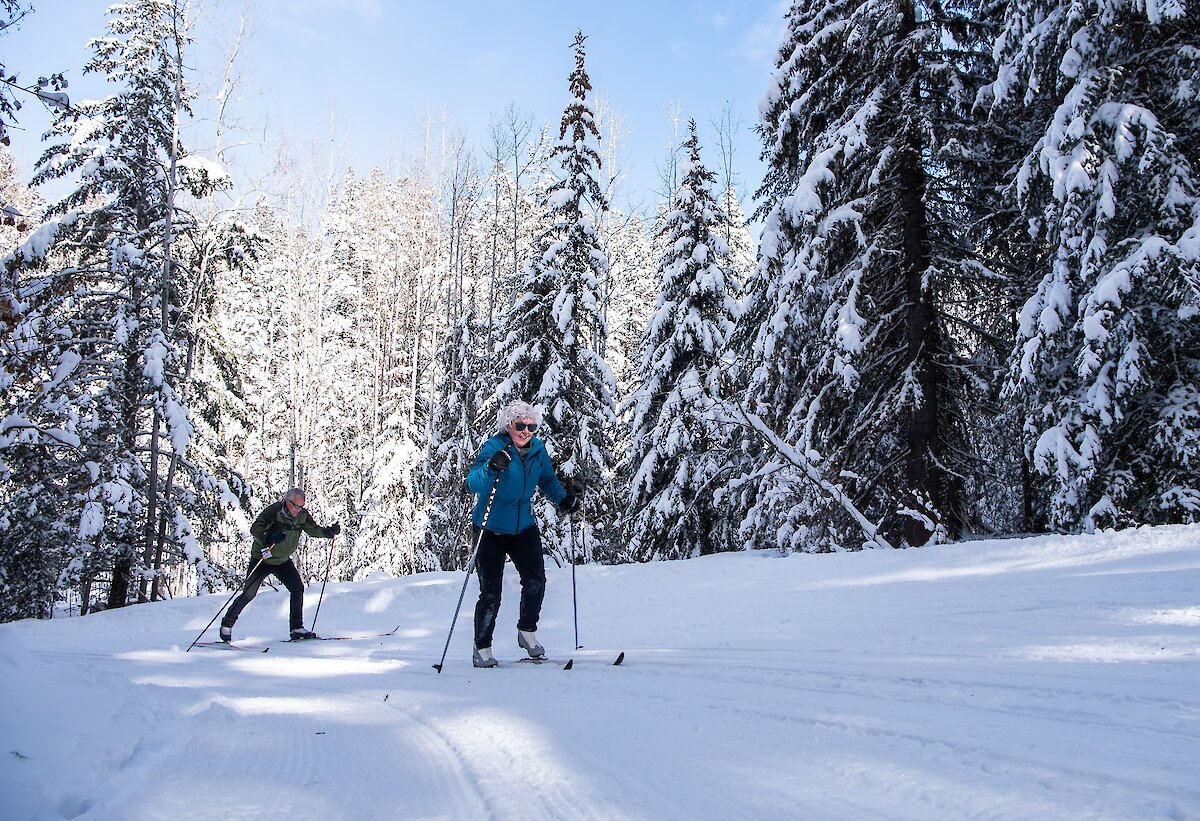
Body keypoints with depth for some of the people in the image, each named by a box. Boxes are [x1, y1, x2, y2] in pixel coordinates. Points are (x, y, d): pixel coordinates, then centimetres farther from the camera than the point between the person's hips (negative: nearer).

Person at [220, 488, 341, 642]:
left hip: (283, 560, 5)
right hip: (262, 559, -5)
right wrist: (268, 539, -51)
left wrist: (329, 532, -13)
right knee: (249, 594, -5)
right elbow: (255, 528, -33)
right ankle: (227, 625, 14)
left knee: (298, 589, -3)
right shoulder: (274, 511, -24)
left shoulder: (302, 515, -6)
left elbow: (313, 530, 6)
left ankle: (297, 628, 7)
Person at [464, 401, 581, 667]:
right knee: (491, 592, -3)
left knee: (536, 579, -10)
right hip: (490, 529, -4)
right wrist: (491, 468, -48)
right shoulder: (493, 448, -17)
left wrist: (564, 499, -4)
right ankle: (482, 648, 15)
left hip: (524, 527, 4)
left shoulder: (538, 449, -2)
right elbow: (473, 484, -29)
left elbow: (548, 480, 14)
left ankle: (527, 632, 14)